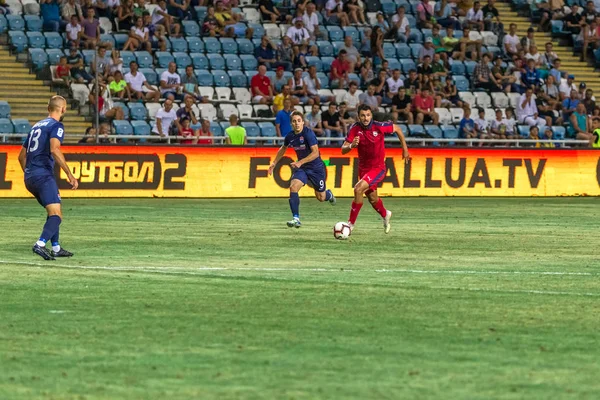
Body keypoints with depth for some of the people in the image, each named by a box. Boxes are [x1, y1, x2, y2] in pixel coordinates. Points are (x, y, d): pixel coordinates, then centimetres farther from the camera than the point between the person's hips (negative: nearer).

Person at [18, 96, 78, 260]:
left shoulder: (37, 126, 22)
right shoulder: (56, 126, -4)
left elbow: (22, 155, 26)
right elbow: (54, 150, -22)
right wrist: (70, 175, -21)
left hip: (29, 177, 9)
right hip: (43, 175, -9)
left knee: (54, 212, 23)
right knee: (56, 215, -18)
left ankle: (56, 248, 24)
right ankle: (40, 244, -37)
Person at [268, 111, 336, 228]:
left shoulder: (308, 133, -22)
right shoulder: (290, 136, -3)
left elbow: (315, 153, -28)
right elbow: (283, 149, 20)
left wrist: (300, 162, -35)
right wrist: (274, 163, 18)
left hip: (316, 167, -4)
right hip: (301, 167, 4)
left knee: (321, 197, 7)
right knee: (293, 187, -22)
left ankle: (329, 194, 47)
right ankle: (296, 219, -18)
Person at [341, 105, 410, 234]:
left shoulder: (379, 126, -19)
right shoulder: (355, 129, -13)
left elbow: (397, 129, 0)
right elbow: (343, 150, -16)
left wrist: (405, 149, 6)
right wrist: (351, 146, -39)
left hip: (378, 168, -4)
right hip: (363, 168, 4)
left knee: (358, 189, -25)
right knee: (372, 198, 20)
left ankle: (351, 223, -14)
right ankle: (385, 215, 53)